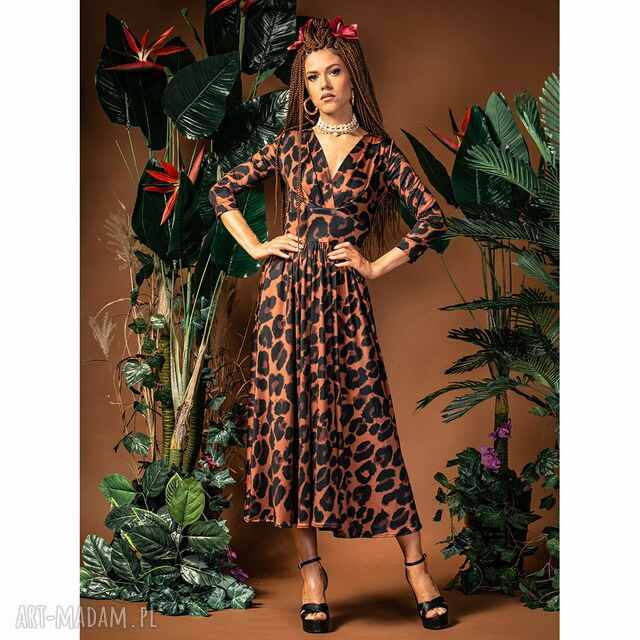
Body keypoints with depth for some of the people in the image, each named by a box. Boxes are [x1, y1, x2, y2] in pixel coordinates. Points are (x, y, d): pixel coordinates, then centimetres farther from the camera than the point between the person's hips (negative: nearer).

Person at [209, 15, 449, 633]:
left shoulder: (378, 150, 7)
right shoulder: (290, 142, 11)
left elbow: (431, 218, 4)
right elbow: (223, 191, 17)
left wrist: (377, 266, -1)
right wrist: (257, 247, 6)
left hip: (343, 300, -2)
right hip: (286, 293, 2)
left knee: (368, 422, -3)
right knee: (289, 418, 0)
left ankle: (416, 567, 6)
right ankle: (311, 572, 10)